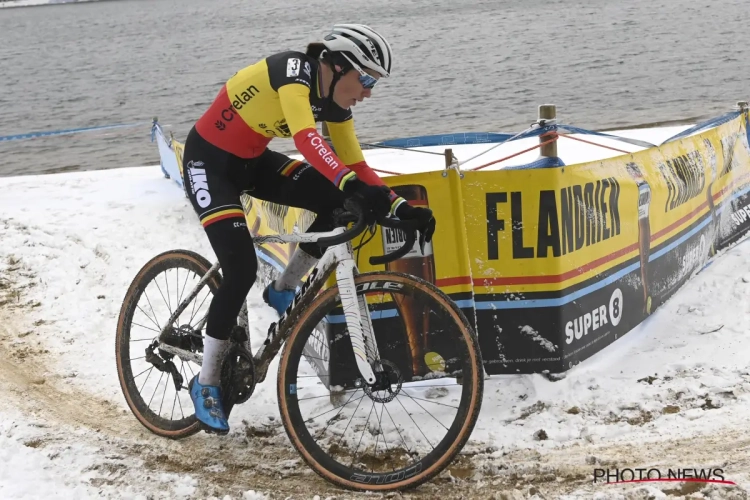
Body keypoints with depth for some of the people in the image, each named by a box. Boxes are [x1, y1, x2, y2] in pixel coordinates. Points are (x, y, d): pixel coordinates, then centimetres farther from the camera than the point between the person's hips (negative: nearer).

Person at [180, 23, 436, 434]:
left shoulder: (334, 100, -5)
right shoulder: (293, 70, -28)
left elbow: (355, 165, -1)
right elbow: (306, 139, -45)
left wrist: (399, 207, -14)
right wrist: (351, 186, -57)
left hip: (252, 160, 8)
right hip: (209, 160, -7)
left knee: (338, 204, -11)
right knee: (242, 268, -18)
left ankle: (283, 291, 10)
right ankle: (206, 384, -2)